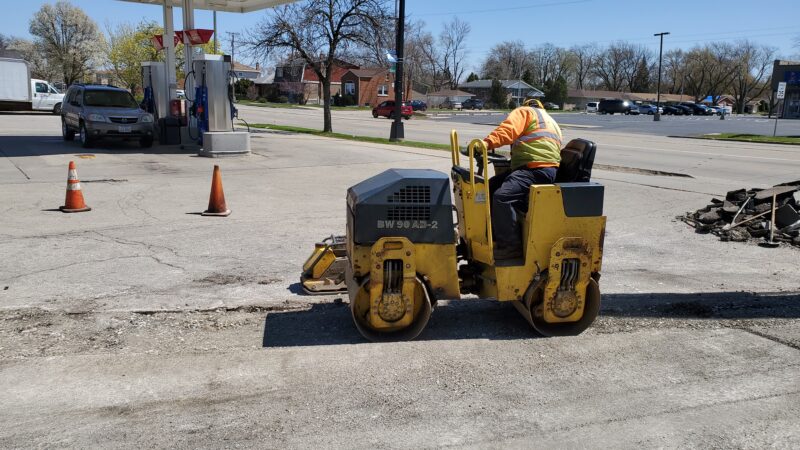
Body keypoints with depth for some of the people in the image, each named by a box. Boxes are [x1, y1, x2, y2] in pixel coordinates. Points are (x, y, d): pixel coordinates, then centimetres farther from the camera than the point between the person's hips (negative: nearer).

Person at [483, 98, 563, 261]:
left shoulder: (524, 112, 9)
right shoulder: (550, 122, 36)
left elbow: (508, 130, -13)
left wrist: (487, 143, -26)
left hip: (537, 169, -10)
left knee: (502, 197, -26)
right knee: (490, 188, 10)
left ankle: (510, 247, -21)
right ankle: (496, 235, 10)